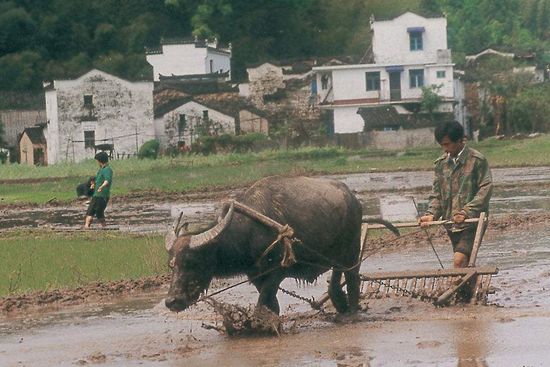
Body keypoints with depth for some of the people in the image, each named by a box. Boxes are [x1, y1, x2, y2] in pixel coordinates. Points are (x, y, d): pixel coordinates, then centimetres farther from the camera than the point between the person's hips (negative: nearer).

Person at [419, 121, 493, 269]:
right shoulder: (441, 163, 10)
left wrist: (466, 212, -20)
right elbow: (437, 194, 12)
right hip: (452, 224, 6)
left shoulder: (477, 160, -7)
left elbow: (485, 190, -11)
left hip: (472, 222, -6)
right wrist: (431, 214, -6)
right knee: (465, 264, 11)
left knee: (459, 261, -20)